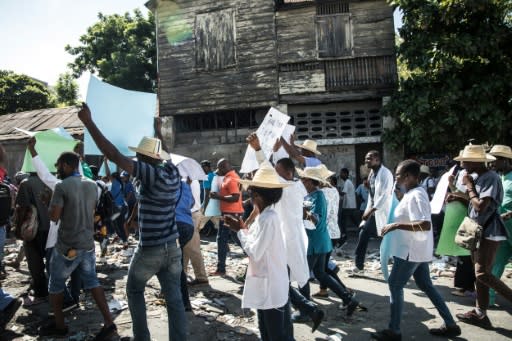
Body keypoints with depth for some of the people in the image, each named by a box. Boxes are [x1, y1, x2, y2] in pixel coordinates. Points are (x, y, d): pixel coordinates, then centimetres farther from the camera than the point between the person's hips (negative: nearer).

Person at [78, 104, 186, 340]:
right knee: (174, 298, 10)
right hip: (172, 248, 6)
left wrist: (88, 122, -17)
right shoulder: (172, 172, -1)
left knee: (134, 292, 20)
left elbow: (114, 155, -22)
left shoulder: (151, 174, -19)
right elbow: (160, 151, 21)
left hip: (149, 250, -5)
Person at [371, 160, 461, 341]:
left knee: (395, 286, -1)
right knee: (426, 286, 18)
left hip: (410, 251, -10)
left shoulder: (415, 196, -22)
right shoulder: (413, 193, 11)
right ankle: (451, 325, 26)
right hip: (417, 250, 10)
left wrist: (396, 225, -30)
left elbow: (425, 225, -32)